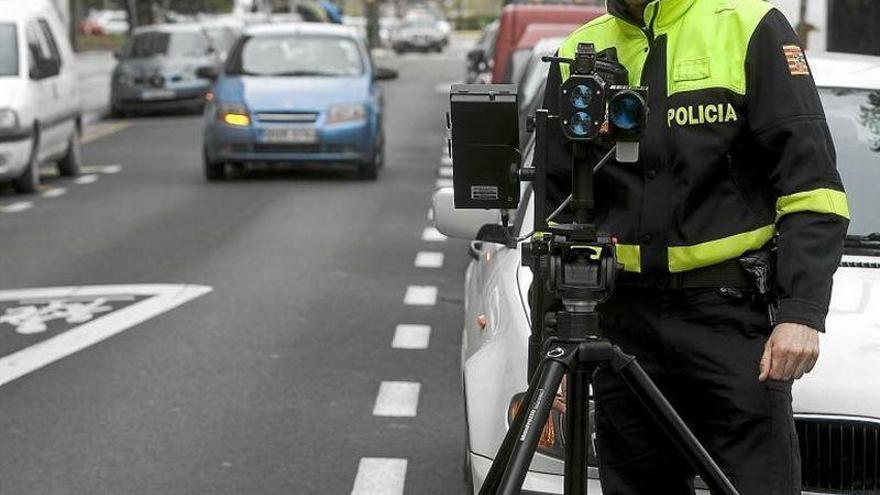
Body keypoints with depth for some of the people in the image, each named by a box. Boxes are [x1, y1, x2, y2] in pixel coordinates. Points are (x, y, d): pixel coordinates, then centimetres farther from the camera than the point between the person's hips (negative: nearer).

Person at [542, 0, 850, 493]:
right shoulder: (578, 54, 11)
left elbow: (810, 183, -6)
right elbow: (556, 205, 17)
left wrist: (802, 310, -16)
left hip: (732, 310, -4)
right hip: (623, 319, 4)